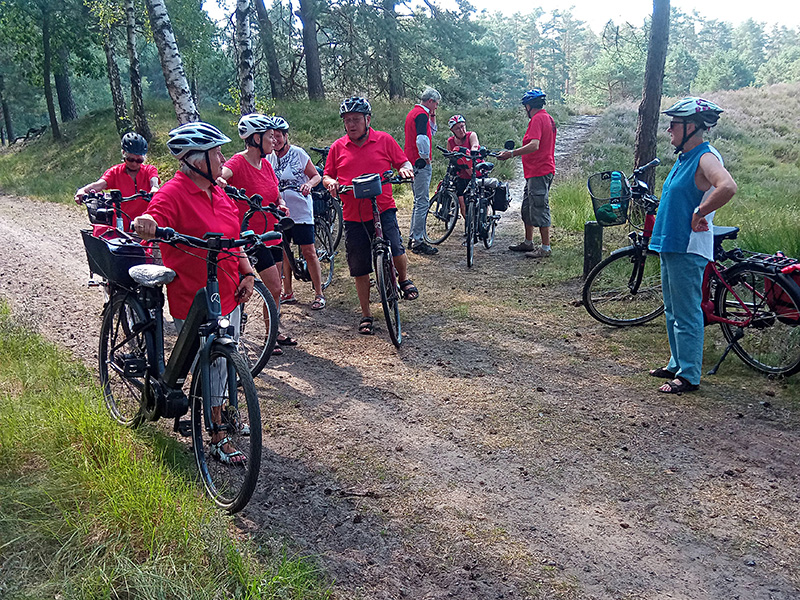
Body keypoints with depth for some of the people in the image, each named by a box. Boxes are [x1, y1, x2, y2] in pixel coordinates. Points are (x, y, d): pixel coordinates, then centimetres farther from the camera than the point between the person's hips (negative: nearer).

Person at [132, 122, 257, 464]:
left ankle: (225, 414, 41)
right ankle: (218, 440, 15)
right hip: (193, 302, -8)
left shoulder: (218, 193, 10)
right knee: (210, 368, 1)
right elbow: (153, 225, -30)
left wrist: (247, 273, 4)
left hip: (228, 296, 8)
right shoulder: (172, 194, -15)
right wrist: (143, 224, -53)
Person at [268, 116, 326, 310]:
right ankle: (288, 293, 21)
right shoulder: (269, 157, 6)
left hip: (300, 210, -5)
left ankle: (319, 294, 3)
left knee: (309, 252, -5)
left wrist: (308, 184, -25)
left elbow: (316, 176, -4)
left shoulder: (298, 153, -5)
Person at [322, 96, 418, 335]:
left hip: (383, 209, -2)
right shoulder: (338, 147, 8)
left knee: (396, 250, -23)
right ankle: (366, 315, 22)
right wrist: (330, 182, -8)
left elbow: (404, 163, 10)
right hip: (353, 216, 2)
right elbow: (326, 176, 14)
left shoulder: (384, 140, 4)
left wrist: (405, 169, -13)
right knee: (360, 269, 7)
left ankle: (404, 280, 12)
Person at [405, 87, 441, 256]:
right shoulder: (422, 114, -15)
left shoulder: (413, 112, 18)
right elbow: (422, 138, -29)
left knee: (419, 201, 17)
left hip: (413, 162, 10)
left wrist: (432, 117, 15)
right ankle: (418, 242, -4)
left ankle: (413, 237, 22)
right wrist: (426, 157, -16)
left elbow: (431, 132, 28)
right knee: (422, 202, -7)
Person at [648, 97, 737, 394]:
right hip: (670, 245, 10)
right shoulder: (685, 157, 14)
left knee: (686, 314, -2)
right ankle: (677, 364, 31)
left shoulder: (706, 158, -16)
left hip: (688, 249, -10)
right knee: (673, 311, 18)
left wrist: (700, 214, -23)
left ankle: (689, 375, 7)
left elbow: (727, 187, -35)